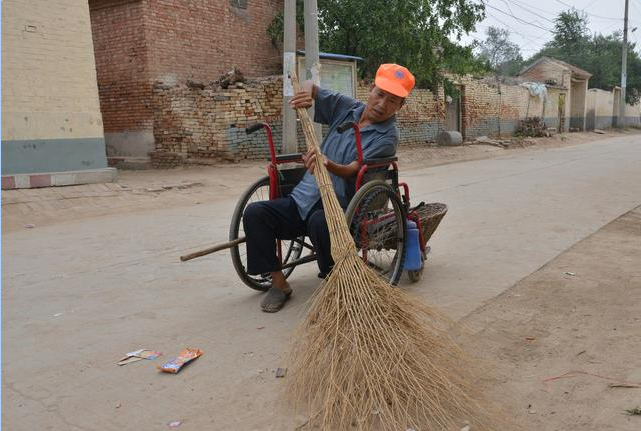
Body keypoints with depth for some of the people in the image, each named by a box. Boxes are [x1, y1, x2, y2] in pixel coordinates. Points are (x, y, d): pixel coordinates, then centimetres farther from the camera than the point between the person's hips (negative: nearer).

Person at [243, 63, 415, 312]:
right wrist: (307, 90, -11)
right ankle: (278, 283, -4)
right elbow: (309, 87, 14)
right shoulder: (347, 107, 9)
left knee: (320, 221, -40)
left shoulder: (387, 136, -7)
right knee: (254, 213, -13)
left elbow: (352, 170, -19)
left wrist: (328, 164, -40)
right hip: (303, 199, 6)